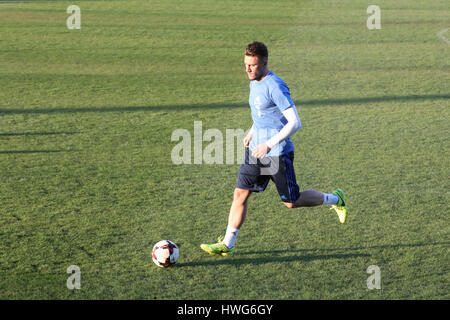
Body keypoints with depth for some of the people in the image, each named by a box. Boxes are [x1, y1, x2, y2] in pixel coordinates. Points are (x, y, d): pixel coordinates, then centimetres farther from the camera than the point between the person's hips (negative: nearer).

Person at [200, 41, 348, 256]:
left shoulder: (275, 87, -20)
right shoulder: (254, 83, 8)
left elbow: (295, 123, -24)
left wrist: (269, 145, -26)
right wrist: (251, 133, 14)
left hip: (278, 154, -8)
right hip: (255, 150, 8)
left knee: (291, 202, 5)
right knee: (240, 193, 1)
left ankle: (335, 200, 28)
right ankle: (227, 245, 5)